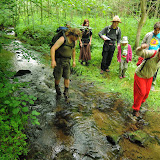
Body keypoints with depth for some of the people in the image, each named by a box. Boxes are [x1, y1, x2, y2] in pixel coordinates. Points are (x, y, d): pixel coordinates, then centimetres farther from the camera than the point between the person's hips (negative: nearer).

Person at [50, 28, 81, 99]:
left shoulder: (74, 41, 2)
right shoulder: (63, 39, -19)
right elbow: (53, 49, -25)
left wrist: (74, 61, 19)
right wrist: (53, 60, -33)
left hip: (67, 61, 5)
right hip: (59, 61, -5)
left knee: (67, 77, 1)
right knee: (58, 77, 4)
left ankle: (66, 91, 15)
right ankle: (57, 86, 34)